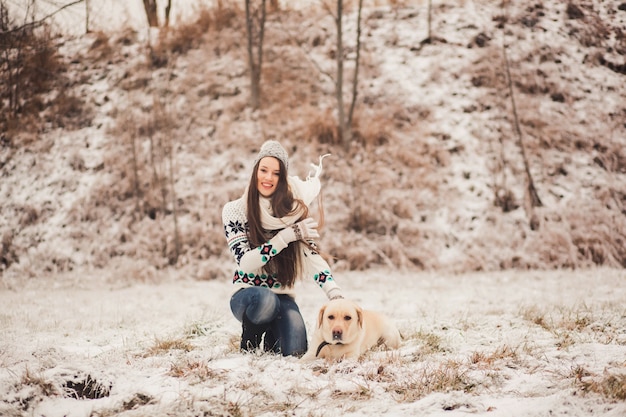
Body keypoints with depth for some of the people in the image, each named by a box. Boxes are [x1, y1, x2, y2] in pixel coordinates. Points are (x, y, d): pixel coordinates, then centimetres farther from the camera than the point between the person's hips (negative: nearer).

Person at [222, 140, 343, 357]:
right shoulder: (234, 210, -9)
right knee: (265, 299, -38)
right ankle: (249, 342, -5)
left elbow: (311, 255, -9)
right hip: (248, 294, -2)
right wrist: (287, 236, -25)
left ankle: (271, 333, 13)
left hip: (282, 296, 2)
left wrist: (336, 295, -24)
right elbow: (245, 262, -18)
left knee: (294, 352, -23)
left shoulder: (292, 208, -2)